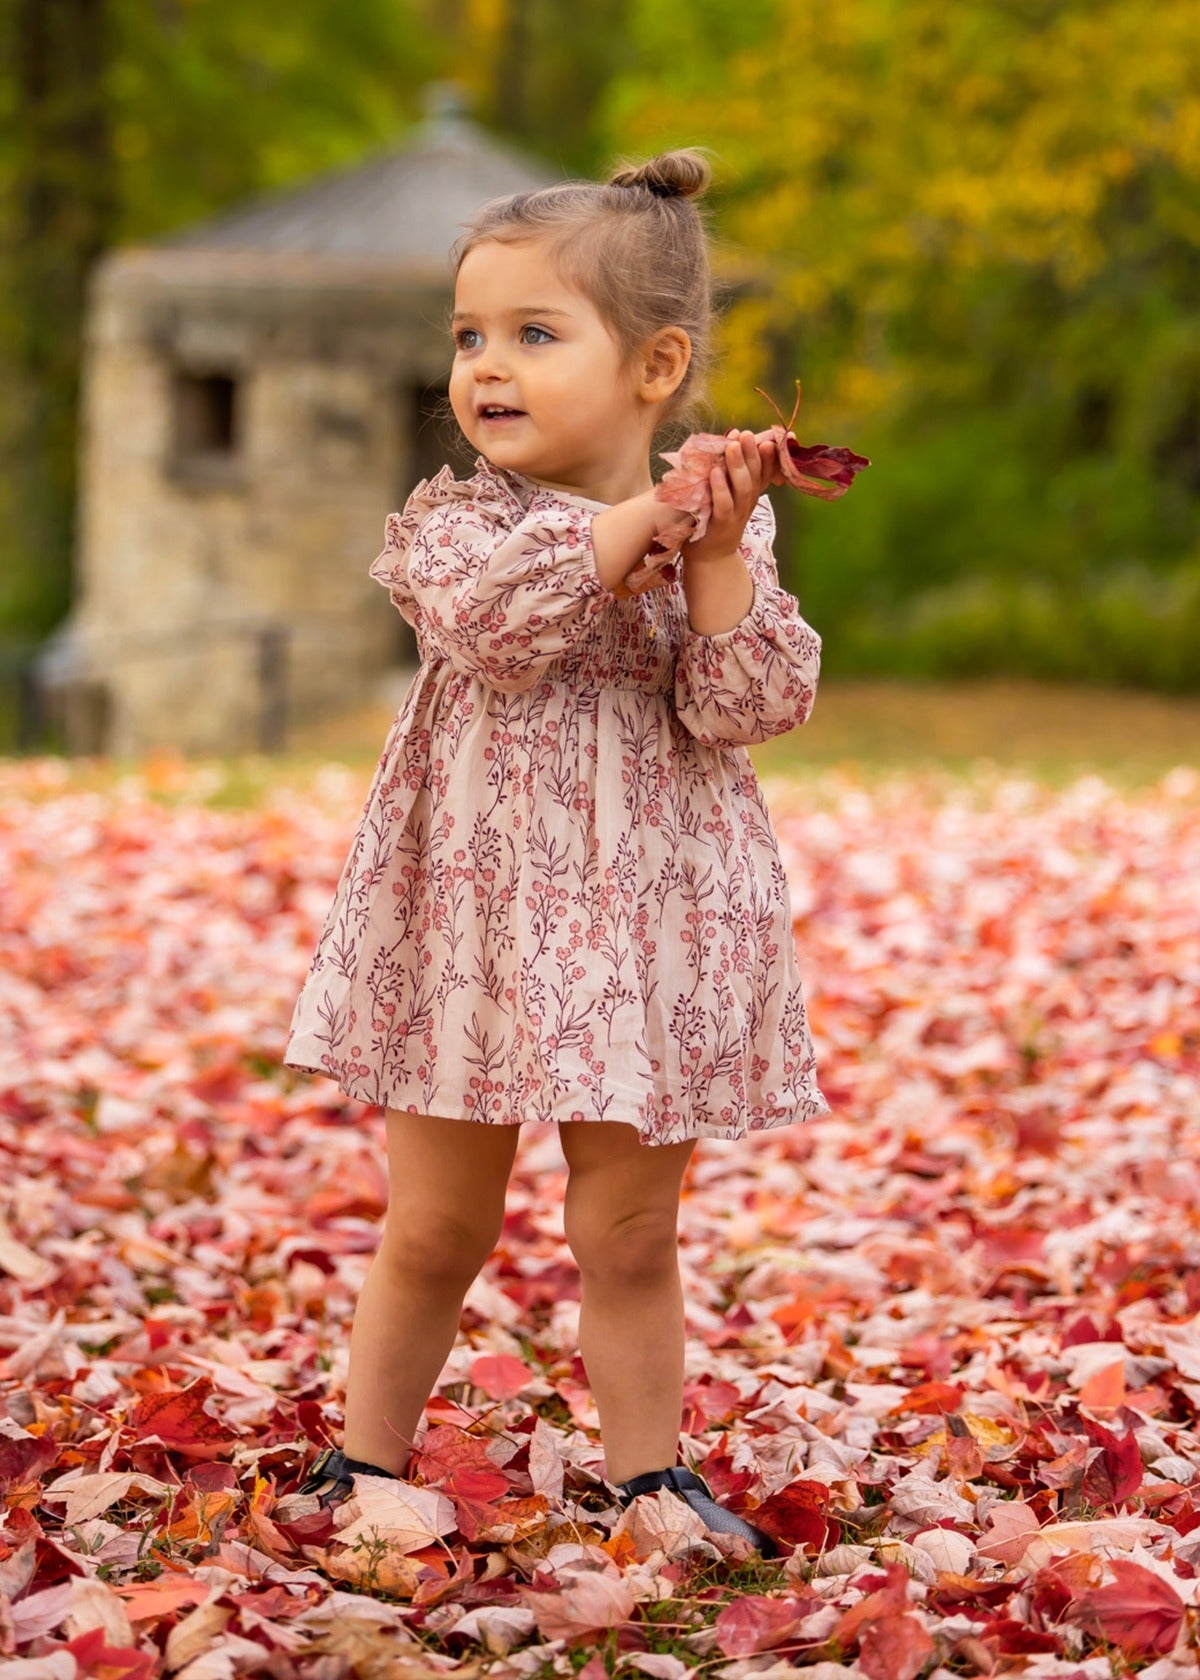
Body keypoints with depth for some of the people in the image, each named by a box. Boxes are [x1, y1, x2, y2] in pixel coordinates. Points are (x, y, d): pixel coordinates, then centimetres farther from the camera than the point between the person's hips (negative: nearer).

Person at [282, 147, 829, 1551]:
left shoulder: (717, 533, 0)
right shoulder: (455, 515, -4)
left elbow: (751, 706, -10)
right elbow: (488, 606, -26)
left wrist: (720, 551, -21)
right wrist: (642, 512, -23)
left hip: (649, 922, 1)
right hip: (472, 914, -1)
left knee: (629, 1240, 10)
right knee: (433, 1231, 10)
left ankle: (649, 1472, 24)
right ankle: (364, 1460, 25)